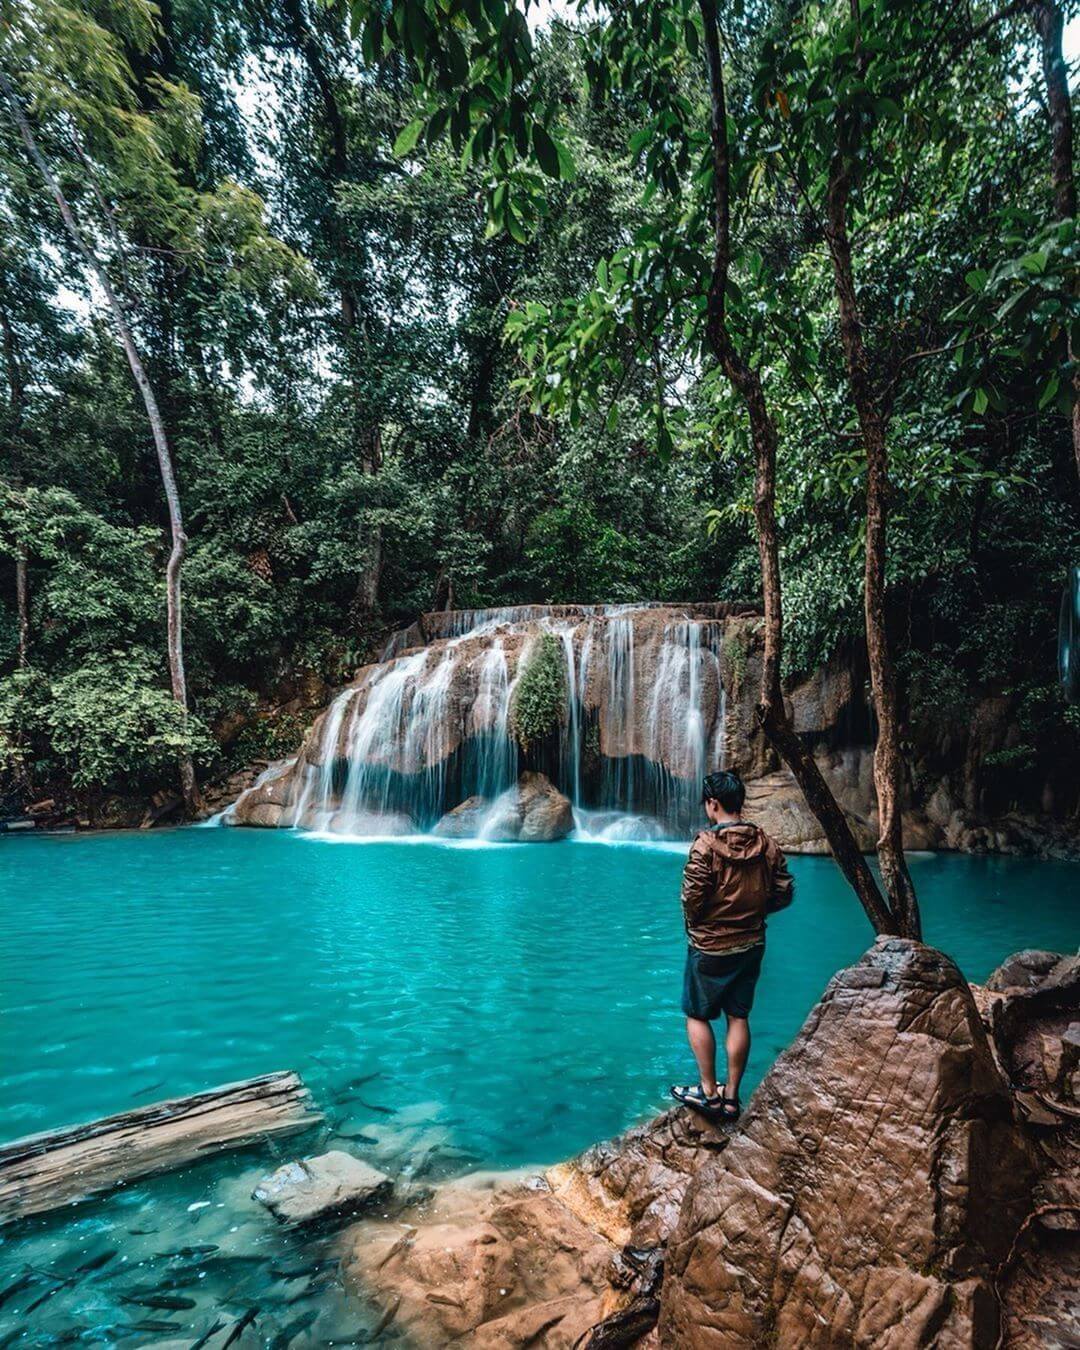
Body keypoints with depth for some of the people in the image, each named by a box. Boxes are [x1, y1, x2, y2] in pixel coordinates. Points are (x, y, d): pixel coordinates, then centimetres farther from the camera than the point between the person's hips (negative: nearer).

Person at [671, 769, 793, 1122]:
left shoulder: (706, 843, -20)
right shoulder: (766, 843, -4)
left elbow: (692, 897, -20)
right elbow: (784, 892, 2)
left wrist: (693, 923, 1)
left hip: (710, 946, -5)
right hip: (752, 944, 5)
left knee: (697, 1016, 12)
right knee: (739, 1018, 14)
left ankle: (708, 1092, 17)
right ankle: (731, 1097, 23)